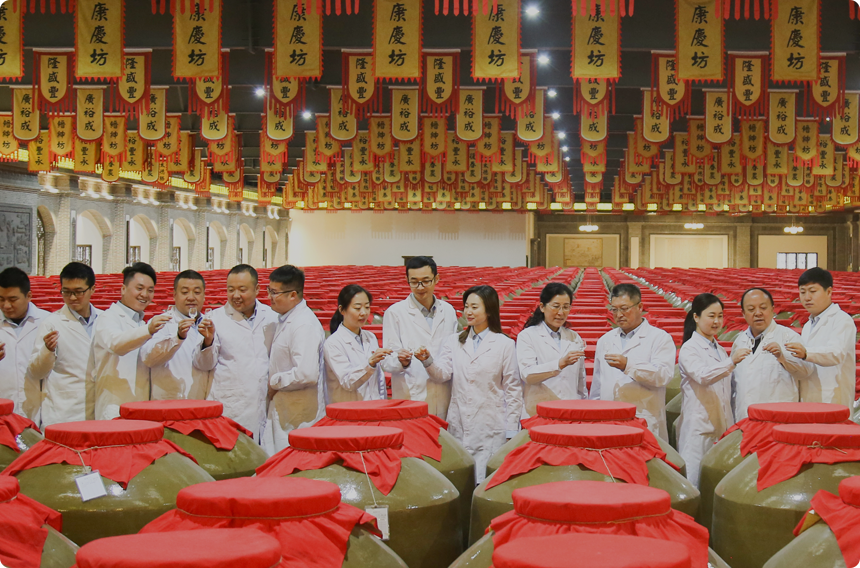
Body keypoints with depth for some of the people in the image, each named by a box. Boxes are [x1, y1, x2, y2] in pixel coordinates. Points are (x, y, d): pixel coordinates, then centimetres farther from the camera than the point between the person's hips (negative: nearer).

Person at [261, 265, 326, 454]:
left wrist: (274, 381, -14)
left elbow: (307, 374, -28)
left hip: (298, 417, -10)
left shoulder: (305, 326, -19)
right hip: (282, 412, 10)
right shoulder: (285, 320, 14)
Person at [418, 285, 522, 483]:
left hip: (490, 427, -3)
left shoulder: (504, 344, 1)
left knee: (485, 481, -5)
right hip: (459, 424, 3)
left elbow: (513, 388, 2)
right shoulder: (454, 341, 11)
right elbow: (443, 373, -2)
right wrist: (428, 361, -24)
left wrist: (511, 431, -1)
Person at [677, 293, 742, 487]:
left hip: (722, 427, 7)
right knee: (696, 480, -8)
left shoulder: (720, 350, 19)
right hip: (698, 427, -7)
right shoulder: (689, 349, -6)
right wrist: (731, 362, -37)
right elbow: (703, 376, -26)